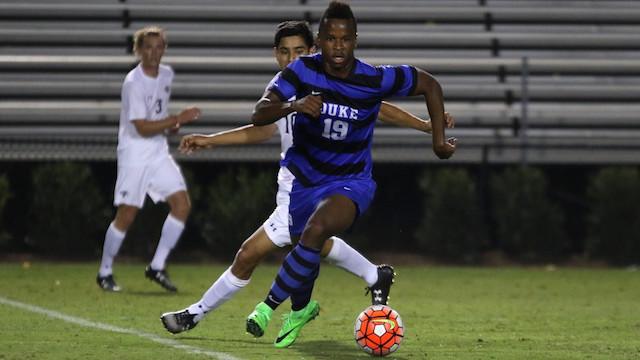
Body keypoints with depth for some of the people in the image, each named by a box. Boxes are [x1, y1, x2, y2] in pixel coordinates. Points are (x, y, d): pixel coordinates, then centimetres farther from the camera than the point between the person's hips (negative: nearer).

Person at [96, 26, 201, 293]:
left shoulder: (167, 74, 7)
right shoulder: (133, 83, -17)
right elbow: (143, 128, -20)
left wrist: (171, 125, 6)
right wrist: (178, 119, -23)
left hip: (159, 152, 7)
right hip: (135, 153, -7)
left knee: (182, 204, -7)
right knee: (127, 215, -5)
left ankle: (157, 267, 2)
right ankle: (105, 272, 11)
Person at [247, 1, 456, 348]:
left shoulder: (375, 80, -20)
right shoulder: (302, 70, -16)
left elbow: (429, 84, -4)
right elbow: (259, 114, -24)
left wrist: (439, 139, -5)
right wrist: (293, 105, -43)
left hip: (350, 180, -3)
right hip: (302, 176, 3)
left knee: (316, 231, -33)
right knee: (305, 247, 16)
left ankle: (270, 304, -18)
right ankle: (301, 308, 51)